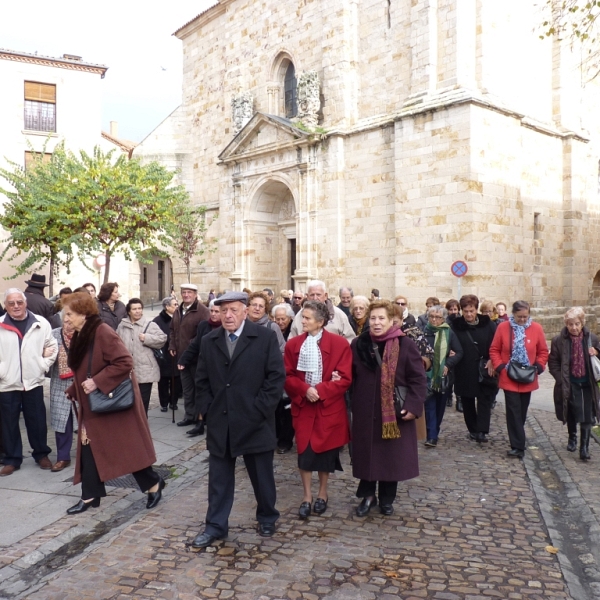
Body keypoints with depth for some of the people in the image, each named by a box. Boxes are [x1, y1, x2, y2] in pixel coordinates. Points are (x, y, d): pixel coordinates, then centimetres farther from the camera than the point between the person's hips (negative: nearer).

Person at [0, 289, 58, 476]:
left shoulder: (41, 323, 0)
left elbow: (52, 347, 7)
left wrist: (43, 366, 0)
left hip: (33, 382, 1)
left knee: (37, 421, 10)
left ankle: (42, 454, 26)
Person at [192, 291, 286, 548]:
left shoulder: (265, 337, -7)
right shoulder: (208, 341, 5)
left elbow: (276, 376, -9)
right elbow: (202, 380, 10)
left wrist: (260, 409, -13)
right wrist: (208, 409, -1)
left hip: (255, 422, -3)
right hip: (219, 422, 3)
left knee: (262, 475, 13)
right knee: (219, 476, 11)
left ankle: (267, 518, 34)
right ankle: (215, 525, 24)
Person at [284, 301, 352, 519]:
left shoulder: (339, 344, -8)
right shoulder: (293, 344, 0)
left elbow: (345, 378, -10)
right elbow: (287, 377, 0)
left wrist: (320, 390, -20)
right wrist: (305, 390, -18)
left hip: (329, 406, -2)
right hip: (303, 405, 2)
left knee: (325, 450, 9)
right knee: (304, 451, 3)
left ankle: (323, 493, 29)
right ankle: (307, 496, 19)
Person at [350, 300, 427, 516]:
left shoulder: (405, 345, -7)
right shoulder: (358, 344, 2)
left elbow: (418, 379, -7)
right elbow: (350, 376, 10)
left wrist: (413, 406, -16)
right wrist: (353, 403, -4)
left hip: (395, 412, -2)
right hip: (365, 411, 2)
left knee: (392, 455, 8)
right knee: (367, 454, 9)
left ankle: (386, 498, 27)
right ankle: (368, 495, 28)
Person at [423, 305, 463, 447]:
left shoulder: (449, 333, 0)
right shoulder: (423, 331, -1)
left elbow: (459, 352, -1)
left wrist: (448, 365, -12)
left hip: (443, 375, 1)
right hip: (427, 375, -1)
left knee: (440, 406, 12)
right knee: (430, 406, -4)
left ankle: (434, 433, 26)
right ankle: (432, 436, -4)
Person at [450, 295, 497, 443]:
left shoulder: (487, 324, -2)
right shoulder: (456, 326, -2)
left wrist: (491, 360, -14)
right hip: (464, 372, 1)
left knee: (485, 400, -2)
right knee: (467, 402, 11)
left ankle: (481, 431, 0)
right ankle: (473, 430, 24)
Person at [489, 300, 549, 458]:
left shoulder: (536, 328, -2)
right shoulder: (503, 327, -5)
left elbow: (543, 351, 6)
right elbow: (494, 350, 1)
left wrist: (538, 367, -7)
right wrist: (500, 366, -11)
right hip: (509, 379, -2)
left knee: (522, 411, 14)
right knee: (514, 412, -5)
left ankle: (518, 442, 31)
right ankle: (518, 446, -3)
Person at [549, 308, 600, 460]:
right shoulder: (558, 340, -8)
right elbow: (553, 363, -2)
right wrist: (561, 380, -11)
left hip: (587, 384, 0)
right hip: (569, 385, 0)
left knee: (587, 416, -4)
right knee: (571, 414, 15)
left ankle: (584, 447, 5)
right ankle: (572, 438, 38)